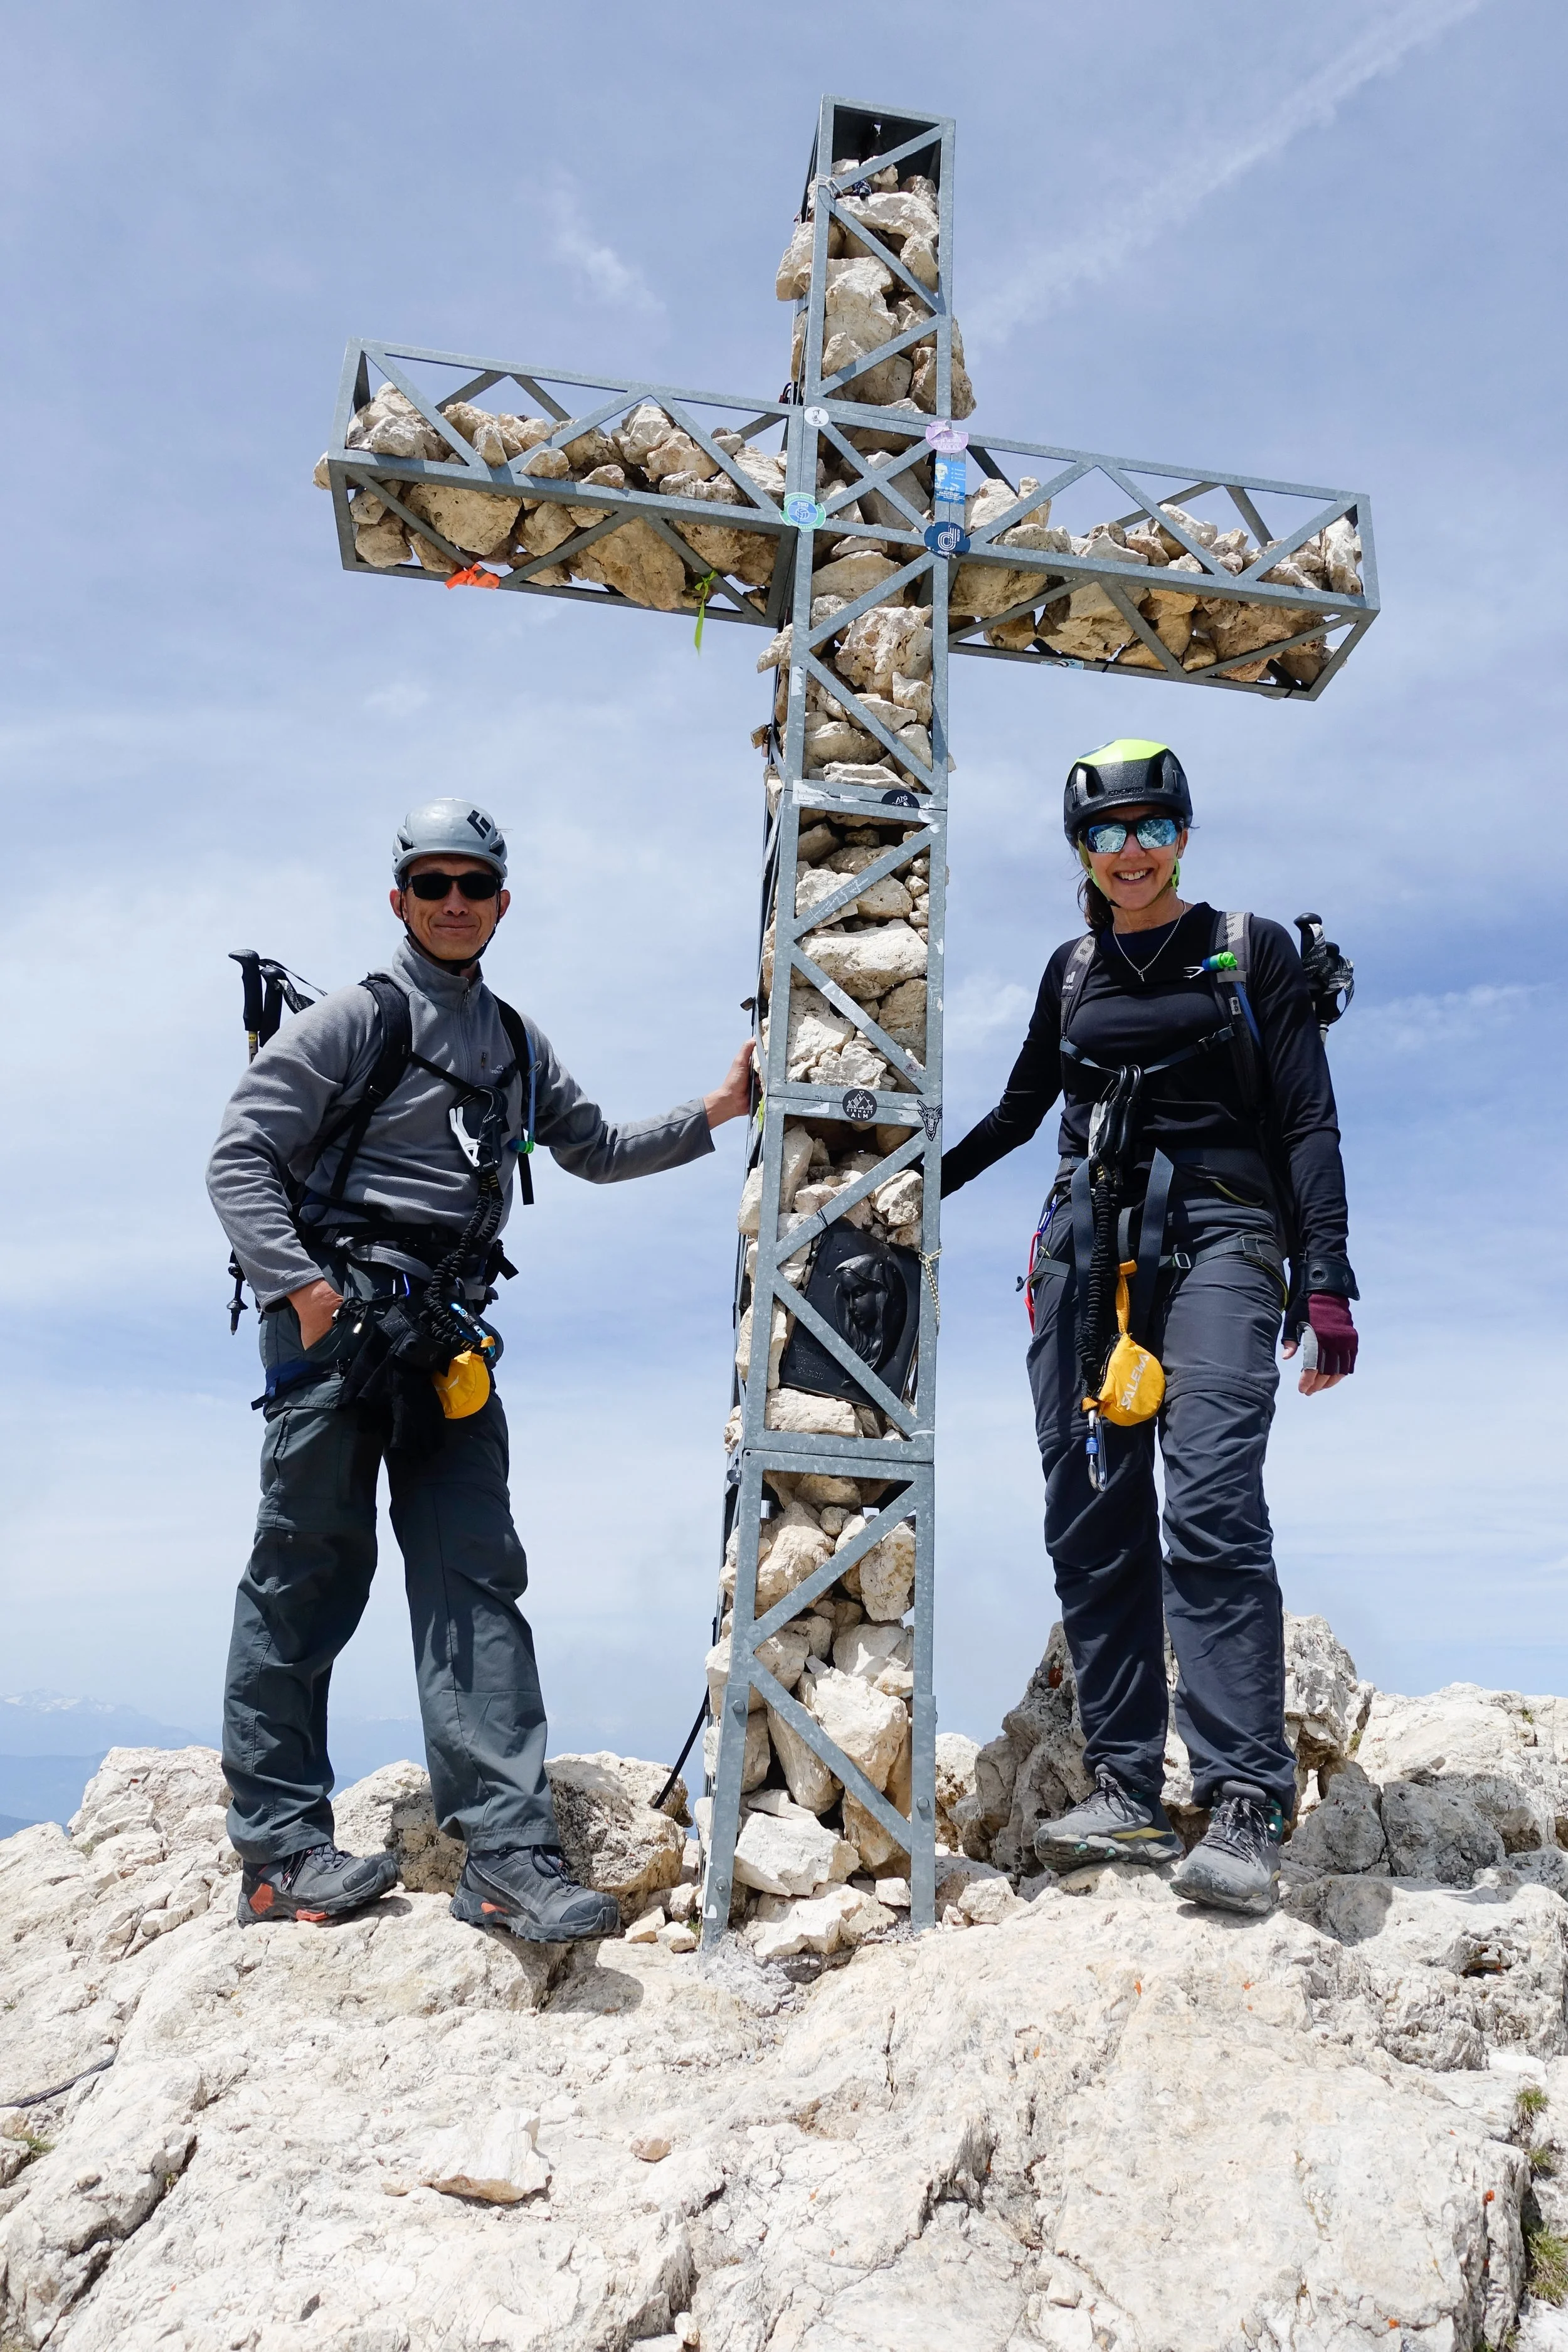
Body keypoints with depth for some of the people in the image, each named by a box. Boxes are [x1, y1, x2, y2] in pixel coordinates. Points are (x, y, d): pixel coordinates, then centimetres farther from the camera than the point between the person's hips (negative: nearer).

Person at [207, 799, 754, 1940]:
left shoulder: (517, 1046, 20)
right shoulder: (353, 1020, 1)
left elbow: (596, 1150, 30)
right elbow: (240, 1160, -4)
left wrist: (710, 1115, 19)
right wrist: (300, 1286, -15)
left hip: (446, 1336, 5)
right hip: (337, 1321, -5)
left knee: (475, 1578, -1)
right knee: (308, 1578, 0)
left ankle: (509, 1852, -1)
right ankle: (280, 1847, 11)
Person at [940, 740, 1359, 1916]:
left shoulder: (1252, 951, 7)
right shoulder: (1074, 971, 17)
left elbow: (1308, 1124, 2)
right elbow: (1020, 1110, 29)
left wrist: (1325, 1281, -6)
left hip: (1216, 1241, -4)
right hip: (1089, 1244, 4)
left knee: (1211, 1508, -19)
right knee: (1091, 1522, -1)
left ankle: (1245, 1808, -14)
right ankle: (1126, 1792, 5)